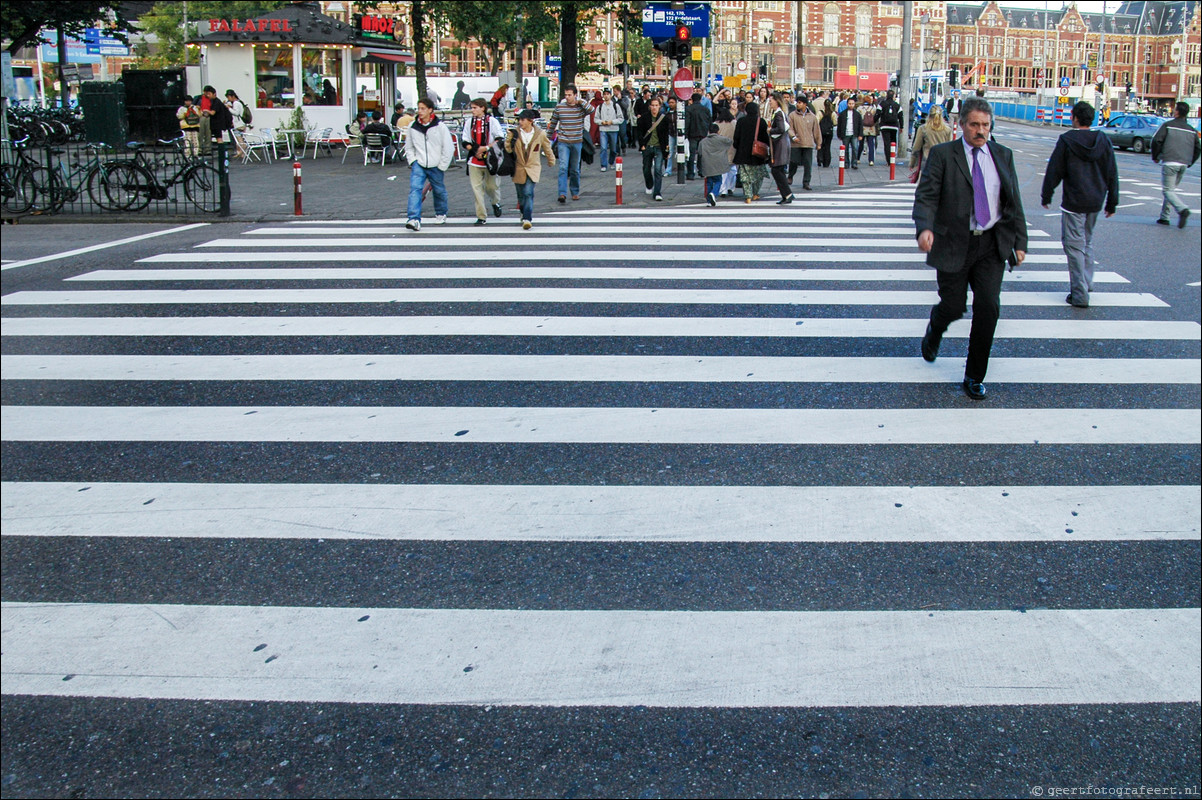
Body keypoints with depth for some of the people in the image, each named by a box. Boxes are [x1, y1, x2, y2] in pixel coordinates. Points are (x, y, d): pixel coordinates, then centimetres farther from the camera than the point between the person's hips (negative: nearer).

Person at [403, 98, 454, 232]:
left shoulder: (440, 126, -8)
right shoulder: (413, 126, 2)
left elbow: (449, 148, -4)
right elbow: (408, 146, 15)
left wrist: (442, 166, -6)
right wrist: (412, 160, 2)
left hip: (435, 165, -1)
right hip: (418, 164, 1)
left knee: (439, 190, 15)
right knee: (415, 188, -17)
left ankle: (441, 214, 40)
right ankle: (414, 219, -25)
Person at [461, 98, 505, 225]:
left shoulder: (492, 121, -3)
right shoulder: (469, 122, 6)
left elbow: (500, 138, -6)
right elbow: (464, 140, 7)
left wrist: (486, 148, -15)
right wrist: (475, 151, -8)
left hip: (490, 160, -3)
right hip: (474, 161, 3)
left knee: (491, 186, 2)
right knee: (476, 188, -3)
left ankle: (496, 203, 37)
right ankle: (481, 216, 3)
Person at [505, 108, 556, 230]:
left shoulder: (540, 134, -5)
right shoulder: (515, 133, -4)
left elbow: (547, 148, 12)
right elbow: (508, 150, -6)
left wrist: (551, 161, 25)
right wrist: (510, 139, -23)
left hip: (533, 168, -2)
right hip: (518, 169, 2)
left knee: (528, 193, -19)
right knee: (521, 195, 12)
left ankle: (527, 219, -22)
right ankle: (525, 213, 38)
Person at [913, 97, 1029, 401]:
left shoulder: (1003, 156, 9)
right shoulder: (942, 154, -2)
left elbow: (1014, 202, 13)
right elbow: (926, 197, -10)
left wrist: (1020, 242, 7)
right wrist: (925, 228, -29)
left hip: (992, 244, 3)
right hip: (954, 244, -2)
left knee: (988, 307, -7)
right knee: (953, 307, 3)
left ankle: (974, 377, 8)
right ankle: (935, 329, 43)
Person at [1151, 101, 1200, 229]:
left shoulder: (1168, 125, -2)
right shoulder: (1192, 130, 13)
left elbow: (1156, 140, -10)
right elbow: (1197, 148, 13)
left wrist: (1155, 156, 4)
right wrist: (1189, 163, 21)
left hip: (1169, 162, -5)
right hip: (1184, 164, 5)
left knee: (1168, 190, -5)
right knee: (1171, 189, 17)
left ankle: (1182, 209, -29)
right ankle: (1164, 217, 16)